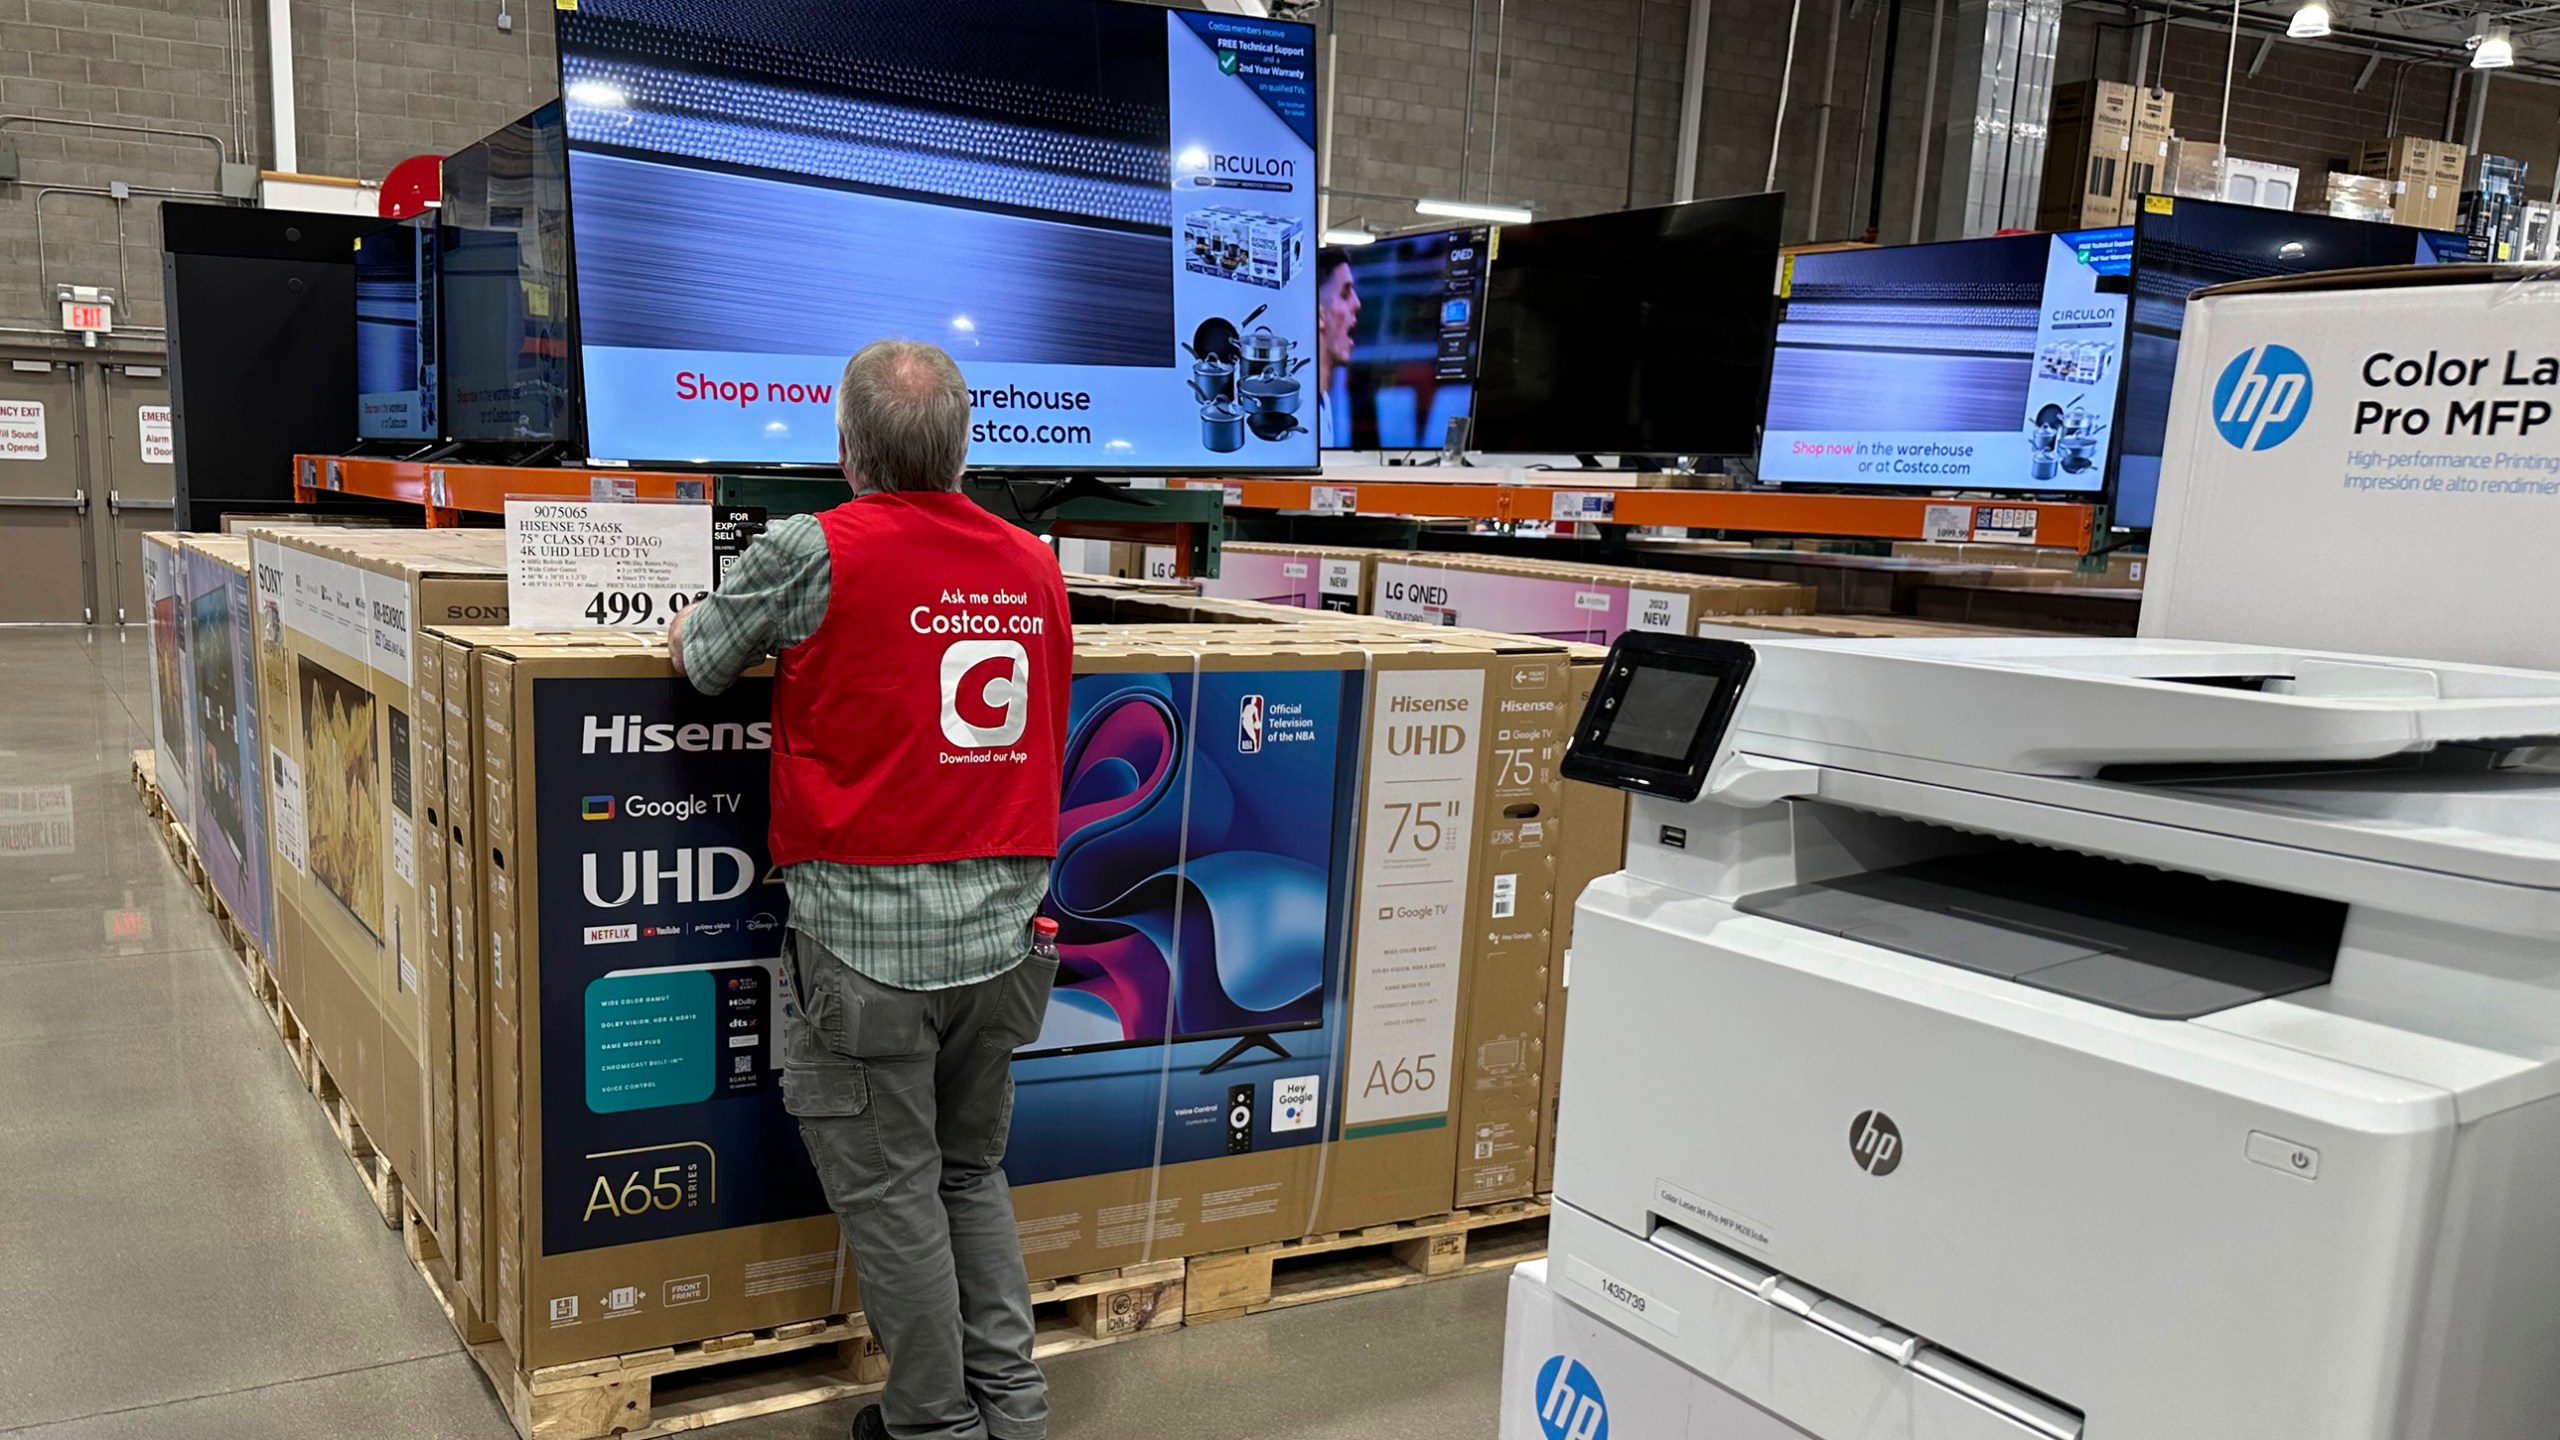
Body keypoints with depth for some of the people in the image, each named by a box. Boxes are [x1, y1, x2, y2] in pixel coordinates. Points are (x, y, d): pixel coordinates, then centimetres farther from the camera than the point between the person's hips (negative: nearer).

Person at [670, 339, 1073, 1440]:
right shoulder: (1036, 571, 4)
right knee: (972, 1174, 20)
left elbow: (694, 657, 5)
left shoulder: (814, 554, -10)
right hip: (999, 928, 5)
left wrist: (692, 621, 27)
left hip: (867, 930, -5)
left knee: (889, 1191, 10)